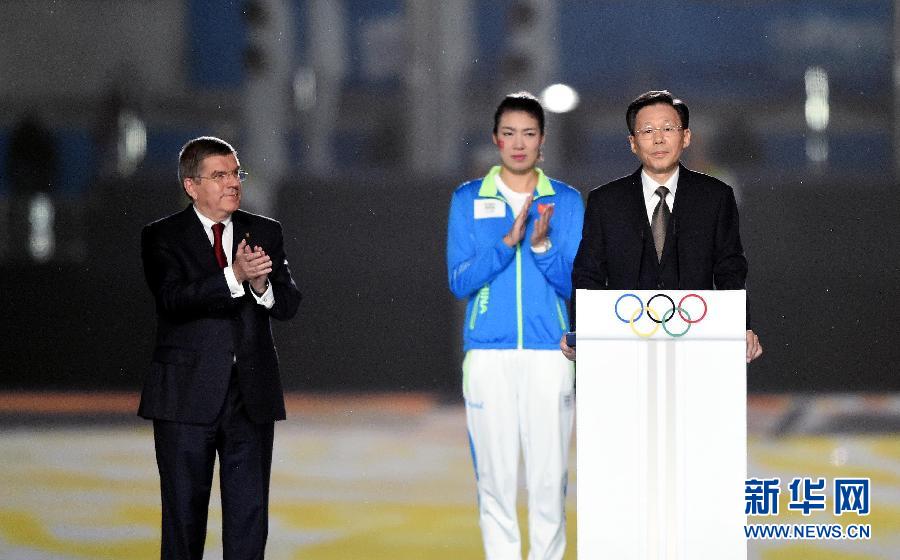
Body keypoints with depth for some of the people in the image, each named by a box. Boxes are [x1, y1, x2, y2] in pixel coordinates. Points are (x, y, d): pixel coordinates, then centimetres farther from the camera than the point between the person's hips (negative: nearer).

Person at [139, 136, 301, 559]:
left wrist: (262, 285, -21)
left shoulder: (265, 233, 9)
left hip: (252, 396, 3)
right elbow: (173, 299, -18)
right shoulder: (163, 238, -2)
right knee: (184, 511, 4)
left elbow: (289, 303, 2)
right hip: (189, 394, -3)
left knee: (250, 512, 3)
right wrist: (234, 276, -31)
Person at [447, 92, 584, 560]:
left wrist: (542, 245, -15)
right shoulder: (468, 200, 6)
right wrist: (509, 241, -15)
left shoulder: (567, 202, 6)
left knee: (548, 475, -2)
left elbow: (575, 284, 2)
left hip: (549, 353, 0)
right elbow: (459, 282, -2)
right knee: (495, 474, 0)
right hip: (488, 354, 0)